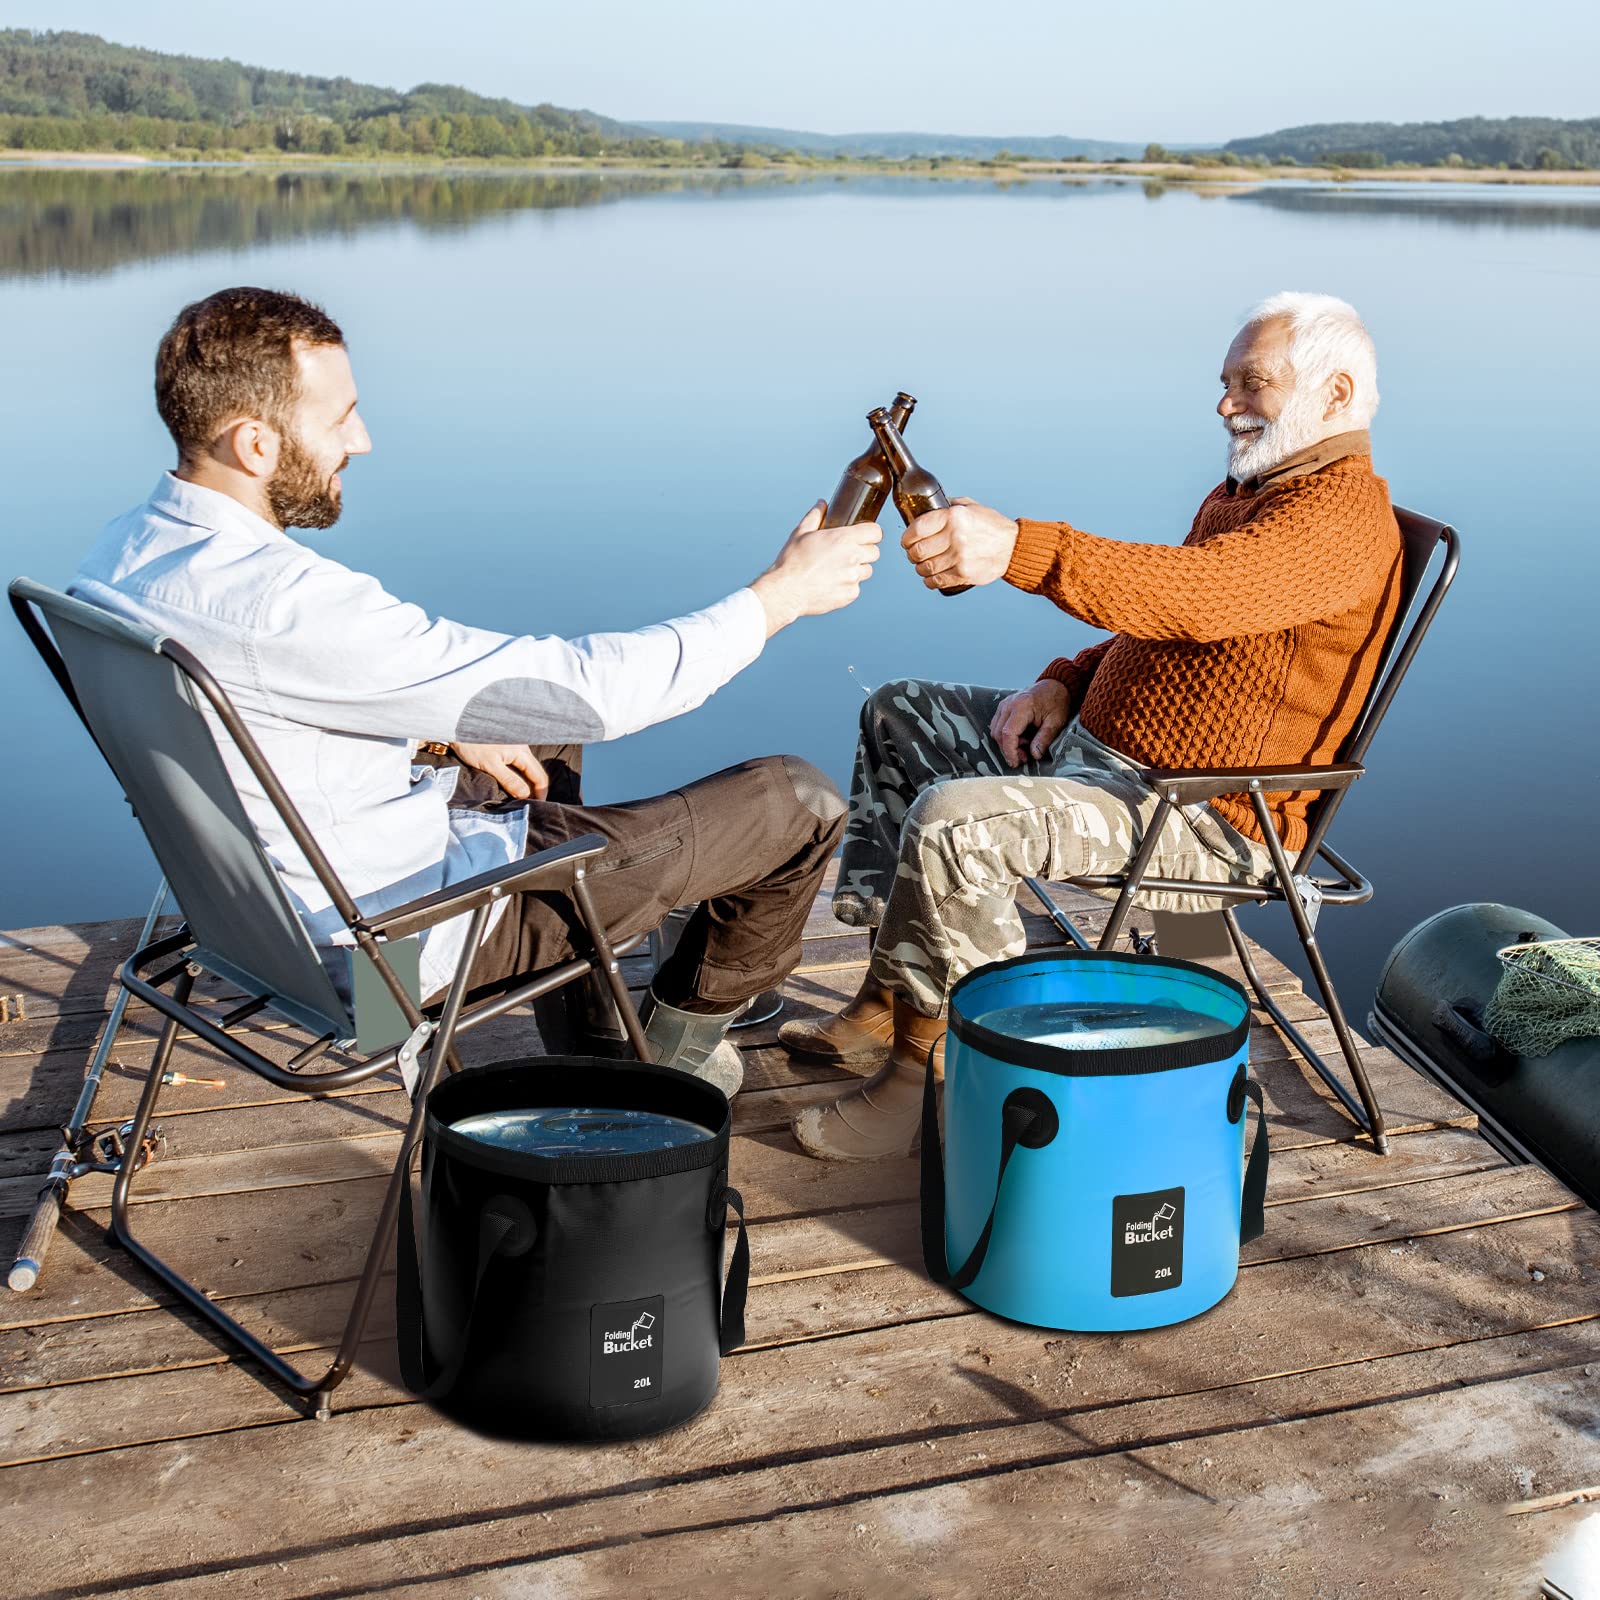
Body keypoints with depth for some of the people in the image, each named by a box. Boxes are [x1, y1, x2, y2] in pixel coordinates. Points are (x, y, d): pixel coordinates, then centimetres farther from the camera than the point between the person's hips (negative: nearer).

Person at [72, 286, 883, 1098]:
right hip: (408, 938, -9)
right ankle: (679, 1038, 26)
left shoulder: (128, 548, -4)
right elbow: (585, 689, -30)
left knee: (546, 724, 32)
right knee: (797, 801, -3)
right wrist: (779, 595, -18)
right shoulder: (276, 601, -34)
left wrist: (448, 729, 8)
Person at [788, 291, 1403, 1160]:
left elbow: (1192, 594, -36)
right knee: (900, 716, 14)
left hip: (1200, 818, -11)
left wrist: (1020, 549, -48)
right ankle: (886, 1003, 9)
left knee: (951, 821, -30)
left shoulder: (1344, 517, -18)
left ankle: (927, 1061, -11)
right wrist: (1065, 683, 8)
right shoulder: (1247, 488, 16)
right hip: (1095, 744, 11)